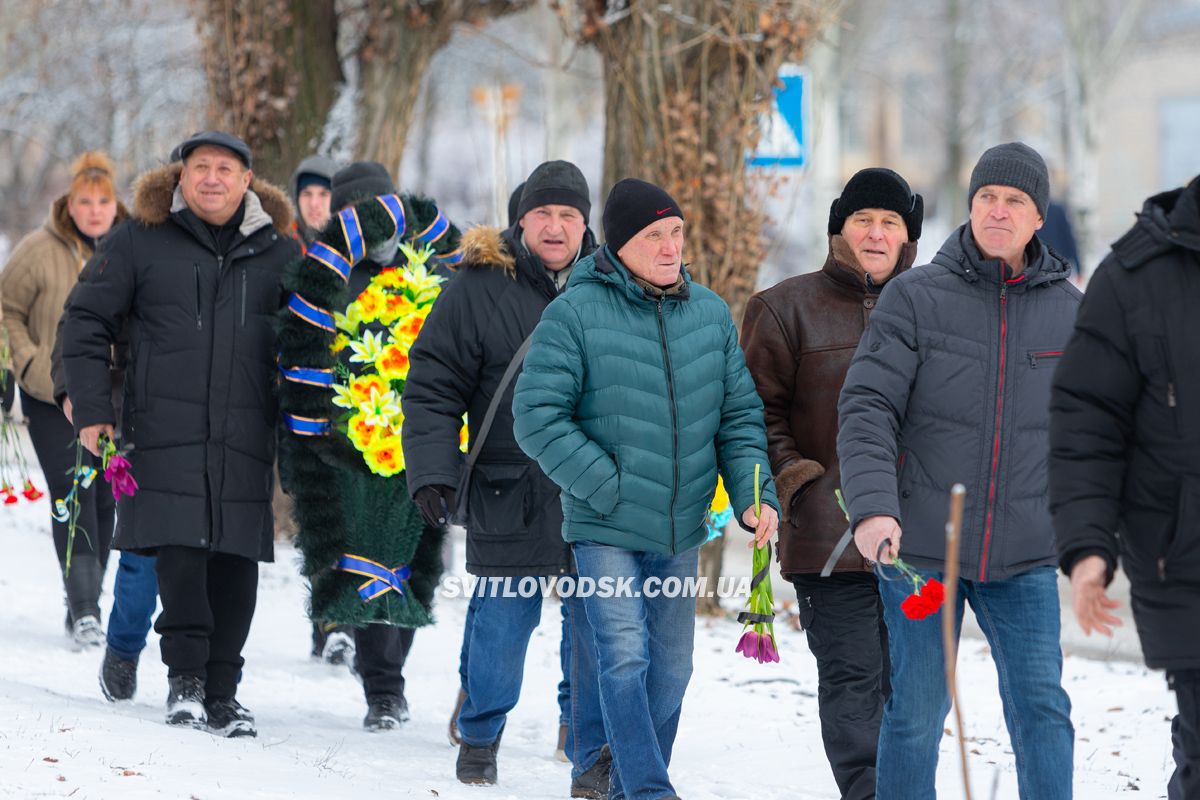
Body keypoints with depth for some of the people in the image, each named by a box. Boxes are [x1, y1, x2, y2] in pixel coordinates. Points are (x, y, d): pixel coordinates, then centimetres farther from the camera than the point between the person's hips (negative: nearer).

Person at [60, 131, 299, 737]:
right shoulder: (139, 242, 5)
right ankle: (185, 675, -1)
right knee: (180, 550, -12)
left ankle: (222, 691, 7)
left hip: (246, 436, 2)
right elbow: (86, 320, 7)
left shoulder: (279, 253, 11)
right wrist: (91, 409, 0)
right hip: (166, 431, -2)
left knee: (236, 558, 0)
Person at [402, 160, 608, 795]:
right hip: (510, 497, -2)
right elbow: (433, 387, -1)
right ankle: (479, 738, 27)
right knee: (501, 623, 3)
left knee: (600, 631, 0)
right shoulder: (480, 286, -1)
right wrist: (432, 474, -11)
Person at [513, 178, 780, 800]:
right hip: (604, 527, -5)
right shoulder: (575, 313, -10)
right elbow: (537, 417, -13)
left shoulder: (710, 313, 5)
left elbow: (740, 414, 11)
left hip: (680, 527, 5)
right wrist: (610, 487, -16)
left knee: (670, 665, 12)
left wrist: (754, 493, -4)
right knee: (624, 657, -15)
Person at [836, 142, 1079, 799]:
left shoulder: (1067, 309, 7)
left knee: (1042, 708, -4)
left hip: (1024, 556, 2)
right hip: (922, 548, -2)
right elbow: (867, 407, -9)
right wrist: (873, 508, -22)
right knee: (916, 712, 4)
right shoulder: (914, 297, -3)